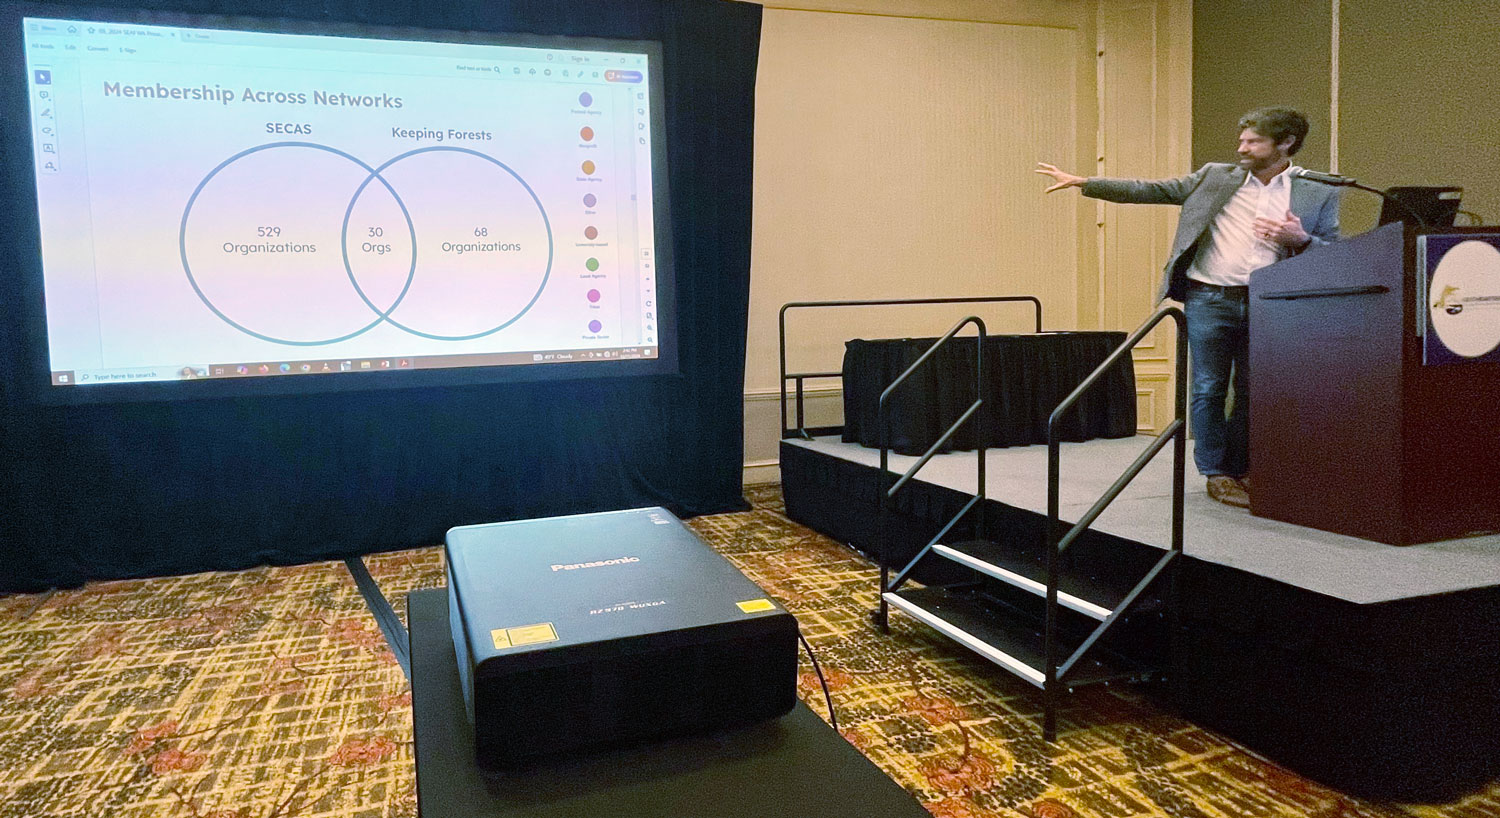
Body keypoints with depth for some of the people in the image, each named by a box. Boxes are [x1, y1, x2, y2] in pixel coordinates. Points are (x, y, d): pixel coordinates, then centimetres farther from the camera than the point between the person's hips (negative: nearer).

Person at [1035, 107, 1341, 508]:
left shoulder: (1320, 193, 6)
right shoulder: (1215, 177, 8)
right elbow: (1152, 190, 8)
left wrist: (1299, 239, -15)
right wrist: (1084, 182, 3)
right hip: (1209, 298, 0)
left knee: (1252, 392, 7)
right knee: (1208, 389, 2)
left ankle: (1240, 469, 23)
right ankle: (1217, 474, 13)